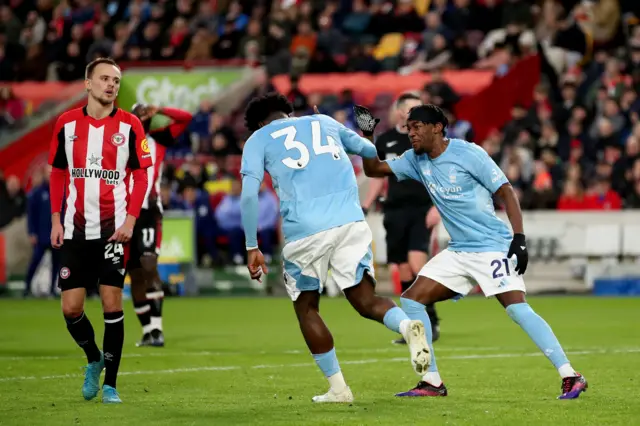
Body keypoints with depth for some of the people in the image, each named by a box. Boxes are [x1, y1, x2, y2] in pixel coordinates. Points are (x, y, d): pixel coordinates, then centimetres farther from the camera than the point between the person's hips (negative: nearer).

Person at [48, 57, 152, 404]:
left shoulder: (129, 125, -1)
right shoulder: (67, 123, 5)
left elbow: (141, 176, 0)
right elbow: (57, 173, 12)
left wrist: (130, 219, -10)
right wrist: (56, 219, 6)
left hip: (114, 229, -2)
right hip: (75, 229, 2)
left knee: (112, 304, -5)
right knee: (71, 308, -2)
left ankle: (110, 384, 6)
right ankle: (94, 359, 27)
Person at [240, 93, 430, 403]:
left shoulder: (258, 140, 15)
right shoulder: (323, 122, 24)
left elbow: (249, 195, 2)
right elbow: (373, 152, 33)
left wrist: (252, 247, 6)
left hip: (304, 228, -2)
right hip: (350, 221, 3)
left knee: (306, 308, 16)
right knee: (366, 300, 7)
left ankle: (337, 387, 13)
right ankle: (407, 325, -26)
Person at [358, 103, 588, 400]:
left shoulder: (467, 153, -12)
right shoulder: (417, 160, 9)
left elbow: (505, 191, -11)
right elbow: (373, 169, 15)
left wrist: (519, 237, -19)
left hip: (492, 247, -8)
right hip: (458, 251, 8)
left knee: (517, 308, -22)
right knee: (411, 300, 1)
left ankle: (571, 378, -21)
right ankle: (432, 382, 6)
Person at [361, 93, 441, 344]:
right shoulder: (384, 141, 8)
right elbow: (379, 177, 18)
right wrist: (365, 208, 11)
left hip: (421, 210, -3)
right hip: (395, 211, 3)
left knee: (417, 264, -18)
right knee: (404, 271, 4)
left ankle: (431, 321, -6)